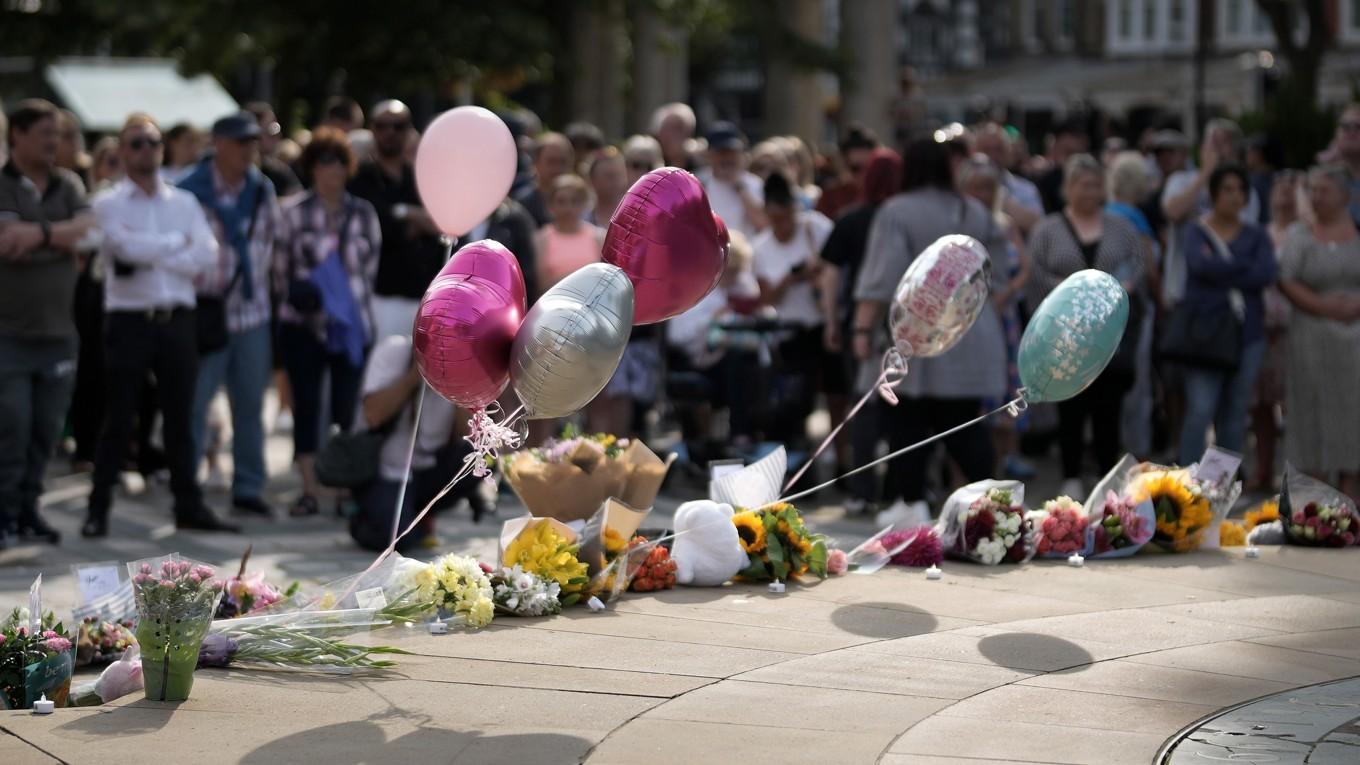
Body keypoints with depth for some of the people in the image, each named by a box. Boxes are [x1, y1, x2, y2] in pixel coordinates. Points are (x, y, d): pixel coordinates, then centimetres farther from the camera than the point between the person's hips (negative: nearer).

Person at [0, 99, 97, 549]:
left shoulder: (68, 186, 11)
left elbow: (88, 232, -6)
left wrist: (42, 232, -17)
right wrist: (63, 237, -11)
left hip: (57, 330, 4)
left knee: (46, 429, 6)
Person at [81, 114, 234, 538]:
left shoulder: (184, 202, 11)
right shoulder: (108, 204, 1)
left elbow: (207, 255, -4)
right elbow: (126, 247, -17)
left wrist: (149, 257, -9)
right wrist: (178, 243, -5)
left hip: (177, 320, 3)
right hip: (130, 320, -3)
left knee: (180, 416, 8)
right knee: (119, 418, 0)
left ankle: (189, 505, 14)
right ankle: (98, 507, 6)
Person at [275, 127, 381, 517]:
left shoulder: (363, 213, 7)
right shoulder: (294, 212, 3)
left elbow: (371, 266, 10)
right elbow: (281, 267, 5)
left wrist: (355, 306, -2)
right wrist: (295, 292, -12)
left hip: (351, 326, 1)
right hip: (303, 324, -1)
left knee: (346, 406, 2)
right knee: (306, 404, 0)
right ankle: (310, 489, 3)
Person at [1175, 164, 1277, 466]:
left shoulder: (1256, 235, 10)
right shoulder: (1197, 231, 3)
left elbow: (1267, 274, -8)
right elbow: (1202, 264, -17)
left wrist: (1222, 271, -10)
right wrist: (1246, 266, -8)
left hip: (1247, 331, 3)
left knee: (1235, 413, 6)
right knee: (1200, 410, -9)